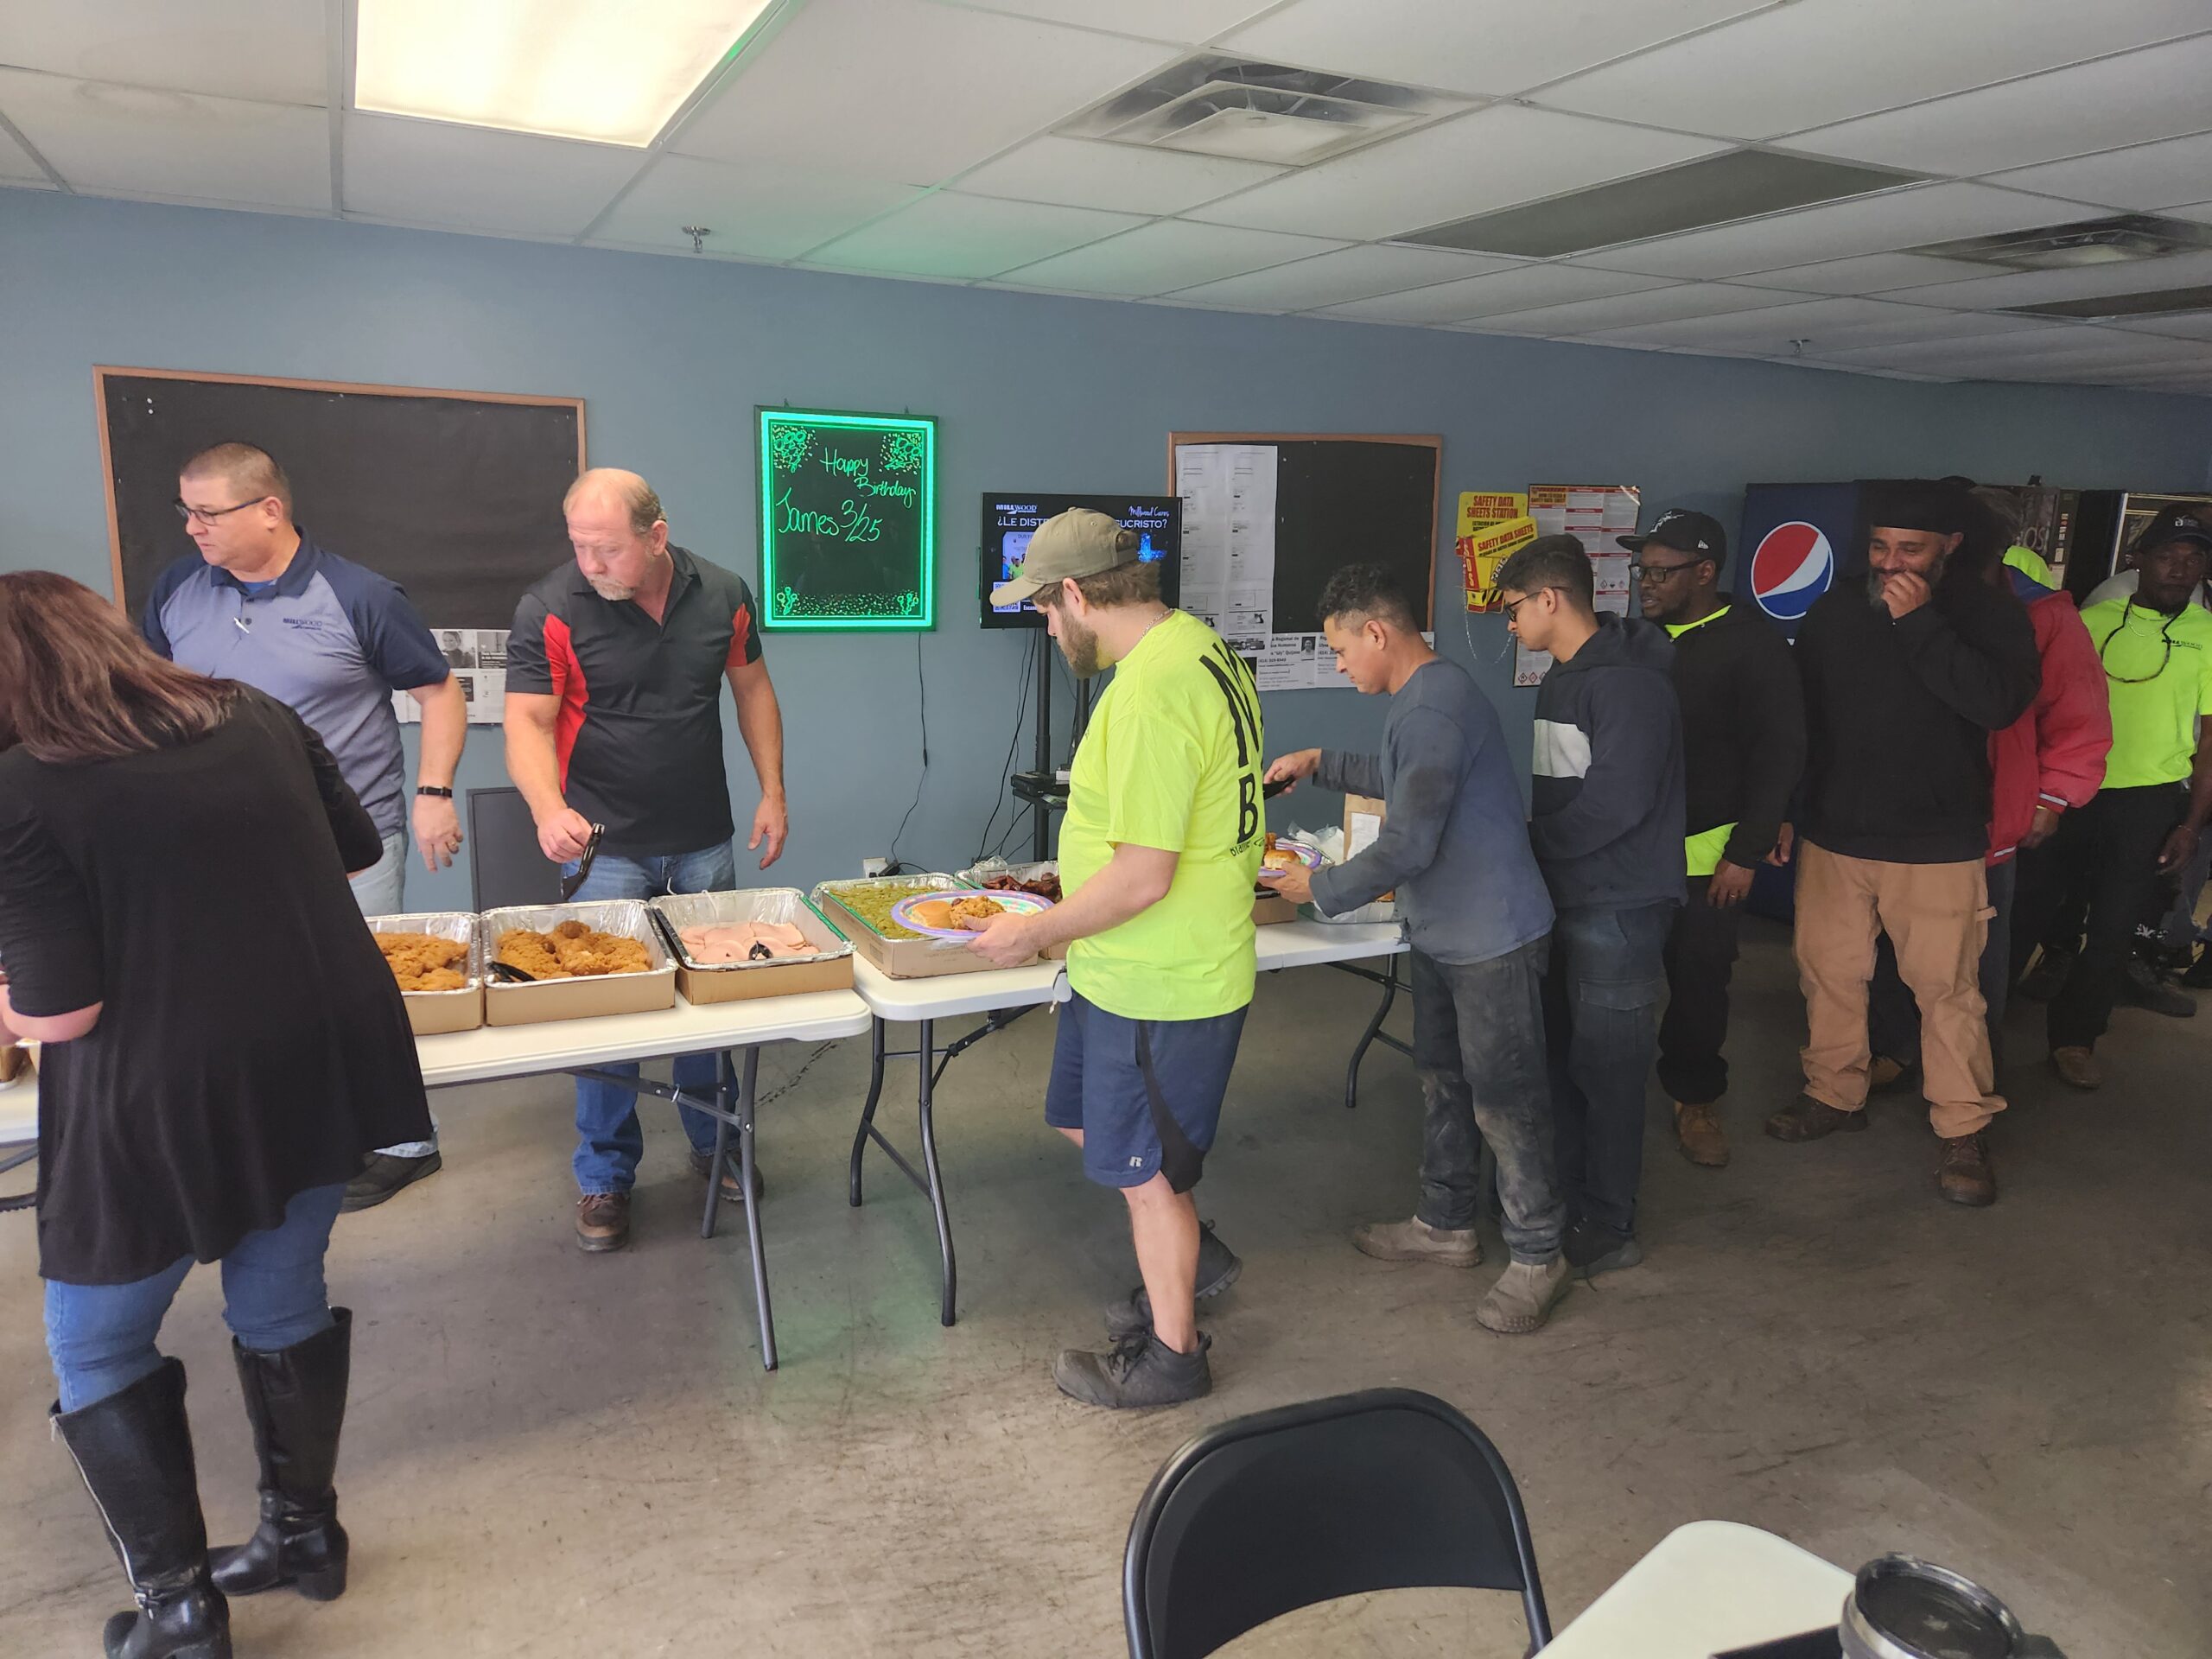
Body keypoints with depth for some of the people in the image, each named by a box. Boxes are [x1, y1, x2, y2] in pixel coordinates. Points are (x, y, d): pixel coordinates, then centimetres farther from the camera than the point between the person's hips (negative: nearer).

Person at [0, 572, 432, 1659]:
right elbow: (359, 849, 14)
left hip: (168, 1102, -5)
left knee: (95, 1345, 19)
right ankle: (304, 1532, 39)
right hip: (325, 1068, 5)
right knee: (282, 1297, 24)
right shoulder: (255, 719, 2)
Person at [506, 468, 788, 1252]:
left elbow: (752, 689, 8)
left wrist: (773, 791, 4)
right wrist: (549, 808, -32)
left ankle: (715, 1143, 31)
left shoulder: (722, 595, -3)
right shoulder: (550, 610, -12)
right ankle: (605, 1177, 18)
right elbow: (528, 721, -14)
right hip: (605, 847, -3)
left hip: (705, 842, 3)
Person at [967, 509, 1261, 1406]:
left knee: (1144, 1169, 10)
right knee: (1083, 1121, 25)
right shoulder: (1202, 645, 5)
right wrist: (1070, 903, 17)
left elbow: (1143, 876, -28)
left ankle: (1174, 1353, 31)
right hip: (1139, 970, 10)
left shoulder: (1150, 694, -28)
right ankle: (1190, 1255, 43)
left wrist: (1035, 932, -14)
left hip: (1159, 988, -10)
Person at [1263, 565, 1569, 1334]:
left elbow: (1408, 844, -27)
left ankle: (1537, 1255, 16)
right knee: (1441, 1077, 19)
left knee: (1503, 1098, 1)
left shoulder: (1434, 710, -24)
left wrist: (1321, 889, -14)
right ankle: (1446, 1223, 34)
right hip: (1442, 932, 11)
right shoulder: (1420, 697, 9)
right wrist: (1321, 763, 19)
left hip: (1491, 938, -11)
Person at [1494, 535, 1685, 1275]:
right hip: (1566, 903, 9)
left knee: (1606, 1069, 0)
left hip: (1618, 908, -9)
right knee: (1559, 1057, 15)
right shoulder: (1561, 678, 15)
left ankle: (1608, 1229, 14)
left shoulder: (1631, 682, -16)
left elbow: (1614, 804, -22)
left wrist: (1525, 844, -13)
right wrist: (1521, 835, 3)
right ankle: (1565, 1199, 29)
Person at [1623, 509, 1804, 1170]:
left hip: (1705, 853, -4)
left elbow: (1778, 755, -10)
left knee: (1699, 980, 6)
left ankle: (1696, 1099, 24)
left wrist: (1747, 851, -13)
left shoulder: (1755, 647, -8)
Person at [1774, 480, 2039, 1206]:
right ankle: (1835, 1095, 29)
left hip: (1936, 846, -3)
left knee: (1946, 989, 0)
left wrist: (1919, 623, -21)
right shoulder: (1833, 613, 4)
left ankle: (1964, 1133, 14)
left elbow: (1999, 702, -22)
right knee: (1828, 973, 11)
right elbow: (1795, 716, 9)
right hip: (1831, 838, 4)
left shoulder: (1990, 615, -4)